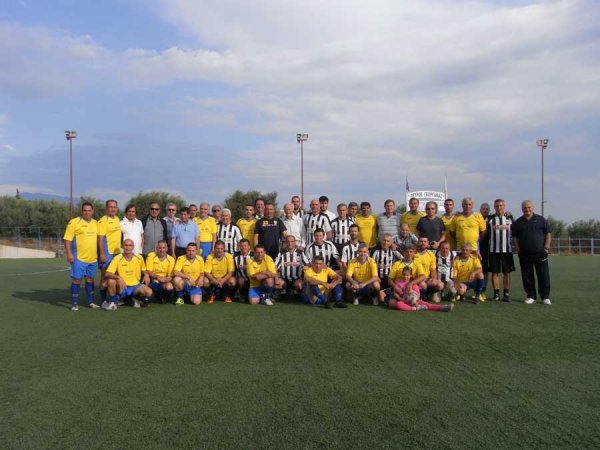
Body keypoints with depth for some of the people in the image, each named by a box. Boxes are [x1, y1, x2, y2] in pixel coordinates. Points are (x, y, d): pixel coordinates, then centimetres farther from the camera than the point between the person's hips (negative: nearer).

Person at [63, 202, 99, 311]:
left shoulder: (96, 223, 12)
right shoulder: (74, 222, -5)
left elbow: (98, 239, 19)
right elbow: (67, 239, -8)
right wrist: (69, 254, -15)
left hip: (93, 258, 5)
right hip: (79, 258, -5)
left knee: (90, 279, 13)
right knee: (77, 279, -1)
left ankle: (91, 302, 22)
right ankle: (74, 303, 7)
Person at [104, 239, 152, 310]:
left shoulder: (139, 257, -2)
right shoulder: (117, 258, -10)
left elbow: (144, 270, 15)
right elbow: (107, 274, -17)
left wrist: (146, 275, -9)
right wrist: (118, 277, -36)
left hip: (135, 286, 1)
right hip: (122, 287, -1)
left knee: (149, 292, -27)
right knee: (111, 281, -31)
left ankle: (136, 298, 9)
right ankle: (112, 302, -6)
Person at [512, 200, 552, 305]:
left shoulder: (540, 220, 6)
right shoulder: (518, 222, 10)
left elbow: (548, 234, 5)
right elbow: (515, 237, 13)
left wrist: (546, 247, -4)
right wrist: (518, 249, 1)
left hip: (540, 253, -1)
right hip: (524, 254, 2)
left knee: (544, 275, -1)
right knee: (527, 276, 4)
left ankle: (545, 297, 6)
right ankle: (531, 296, 13)